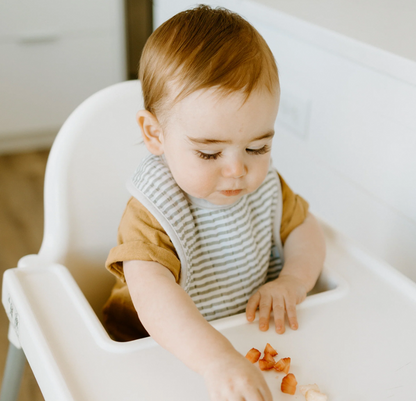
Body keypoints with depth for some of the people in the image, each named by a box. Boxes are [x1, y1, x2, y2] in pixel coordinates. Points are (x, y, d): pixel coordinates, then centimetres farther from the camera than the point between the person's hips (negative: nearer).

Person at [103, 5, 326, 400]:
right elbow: (153, 298, -40)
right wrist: (217, 360, -55)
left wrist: (292, 282, -11)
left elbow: (303, 227, 9)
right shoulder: (151, 215, -25)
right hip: (170, 351, -4)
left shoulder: (264, 185, -6)